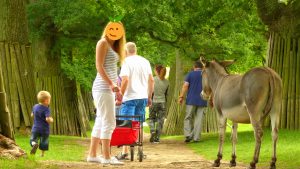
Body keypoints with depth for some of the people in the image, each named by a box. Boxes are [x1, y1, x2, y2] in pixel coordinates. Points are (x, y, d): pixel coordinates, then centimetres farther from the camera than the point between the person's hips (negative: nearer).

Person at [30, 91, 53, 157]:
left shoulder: (35, 107, 1)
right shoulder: (46, 109, -18)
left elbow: (32, 115, 16)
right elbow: (48, 119, -27)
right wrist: (51, 120, -6)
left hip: (36, 128, 3)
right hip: (44, 129, -3)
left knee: (33, 140, 10)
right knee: (44, 142, 12)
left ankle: (34, 144, -21)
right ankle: (42, 154, 16)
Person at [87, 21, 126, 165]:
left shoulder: (113, 46, 19)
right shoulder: (103, 43, -7)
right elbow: (99, 66, -15)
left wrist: (113, 85, 9)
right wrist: (111, 83, -22)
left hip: (108, 88, 9)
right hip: (103, 87, -9)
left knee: (100, 123, 10)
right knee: (109, 122, -10)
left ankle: (92, 155, 14)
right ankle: (106, 157, -10)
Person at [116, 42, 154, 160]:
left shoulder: (127, 62, -7)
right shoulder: (145, 62, 11)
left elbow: (125, 80, -17)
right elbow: (151, 80, 12)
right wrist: (149, 97, 19)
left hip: (130, 97, -6)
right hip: (142, 97, 6)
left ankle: (125, 151, -10)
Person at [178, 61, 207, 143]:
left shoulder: (190, 74, 2)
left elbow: (185, 86, -7)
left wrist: (181, 97, -6)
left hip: (191, 100, -2)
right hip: (202, 101, 2)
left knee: (188, 118, 7)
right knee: (199, 119, 5)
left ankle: (188, 135, -8)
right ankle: (196, 138, 2)